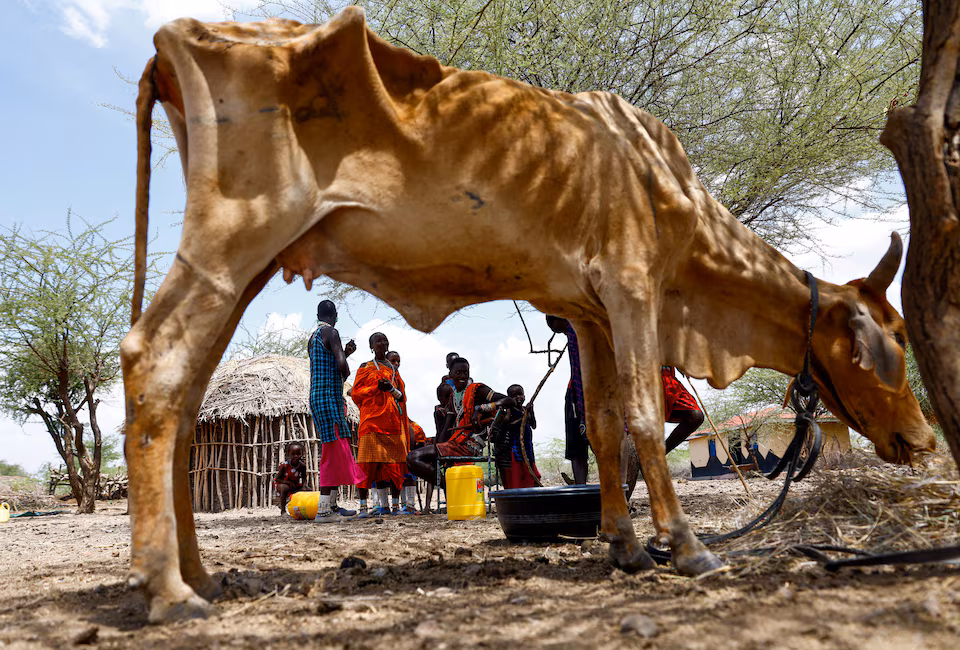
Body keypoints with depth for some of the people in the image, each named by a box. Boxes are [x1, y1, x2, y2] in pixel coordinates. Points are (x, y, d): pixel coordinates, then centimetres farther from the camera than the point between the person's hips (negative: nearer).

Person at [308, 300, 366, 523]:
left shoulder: (313, 337, 18)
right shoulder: (331, 332, -10)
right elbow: (341, 365, -23)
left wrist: (346, 353, 28)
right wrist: (346, 373, -1)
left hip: (317, 397, 10)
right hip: (329, 398, -10)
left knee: (335, 451, 15)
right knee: (334, 450, -10)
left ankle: (332, 505, 21)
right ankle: (323, 510, -13)